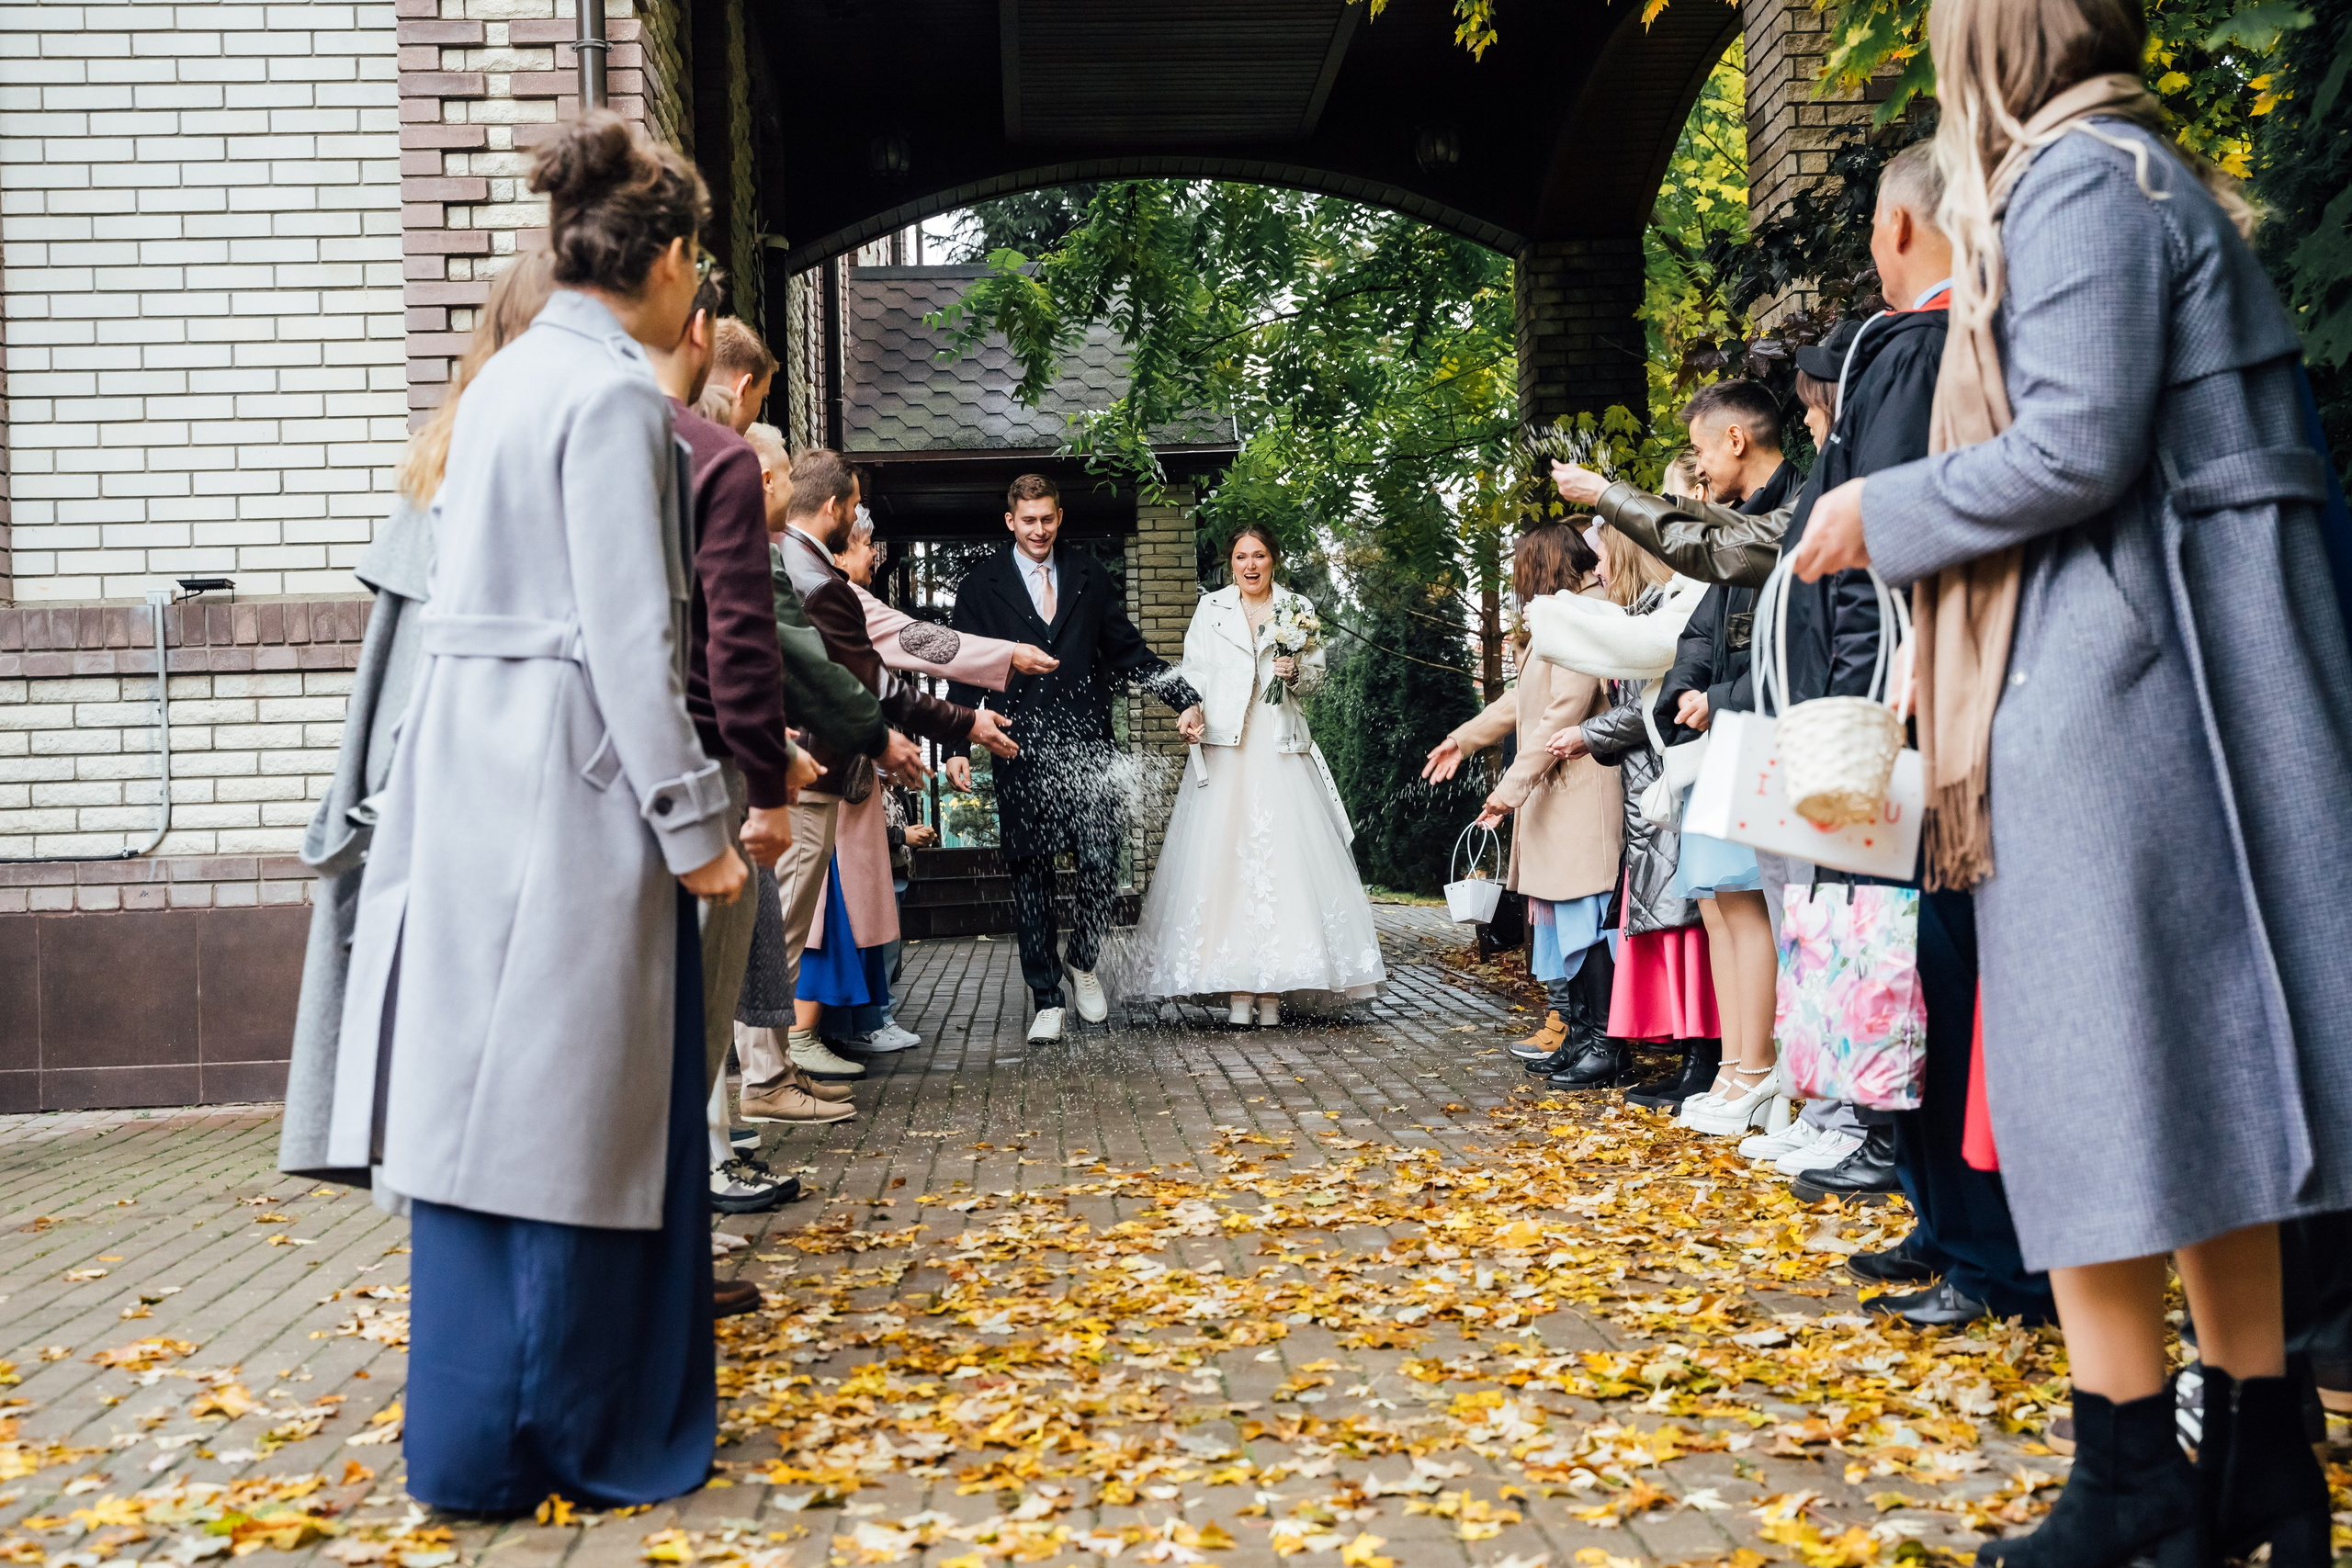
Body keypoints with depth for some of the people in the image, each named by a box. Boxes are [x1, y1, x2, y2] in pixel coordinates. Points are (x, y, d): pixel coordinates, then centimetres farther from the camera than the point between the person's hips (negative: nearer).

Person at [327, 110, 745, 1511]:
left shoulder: (508, 379, 15)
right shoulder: (615, 394, -12)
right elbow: (629, 636, -17)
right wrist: (695, 825, -13)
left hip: (472, 771, 9)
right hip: (570, 781, -9)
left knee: (488, 1106, 13)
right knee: (568, 1115, 1)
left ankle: (478, 1437, 24)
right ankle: (561, 1440, 13)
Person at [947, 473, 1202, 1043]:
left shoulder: (1089, 576, 13)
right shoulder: (982, 585, 6)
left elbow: (1130, 649, 15)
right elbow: (965, 671, 4)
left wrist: (1185, 698, 5)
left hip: (1088, 746, 2)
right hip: (1022, 753, -1)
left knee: (1101, 864, -4)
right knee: (1031, 874, 2)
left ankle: (1083, 963, 23)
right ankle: (1046, 998, 11)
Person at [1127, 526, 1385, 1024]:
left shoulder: (1297, 609, 13)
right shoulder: (1210, 609, 13)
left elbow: (1316, 673, 13)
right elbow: (1194, 671, 9)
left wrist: (1296, 674, -8)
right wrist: (1191, 711, -9)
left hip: (1280, 749, 0)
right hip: (1224, 748, 0)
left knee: (1279, 857, -7)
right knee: (1224, 857, -8)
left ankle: (1273, 987, -4)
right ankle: (1236, 987, -7)